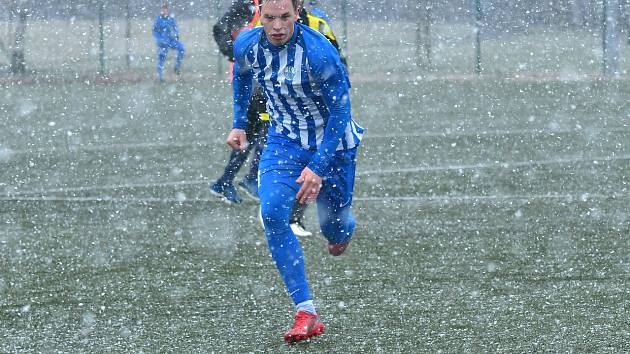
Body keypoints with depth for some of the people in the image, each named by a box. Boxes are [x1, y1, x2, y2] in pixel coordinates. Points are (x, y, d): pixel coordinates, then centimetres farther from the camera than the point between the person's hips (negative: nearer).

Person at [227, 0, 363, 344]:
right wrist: (239, 124, 11)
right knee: (272, 215, -19)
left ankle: (343, 230, 51)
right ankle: (306, 313, -17)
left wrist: (318, 167, -25)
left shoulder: (318, 52, -28)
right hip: (284, 140, 3)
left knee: (333, 226, 7)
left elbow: (340, 111, -22)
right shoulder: (247, 45, -13)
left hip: (332, 141, -3)